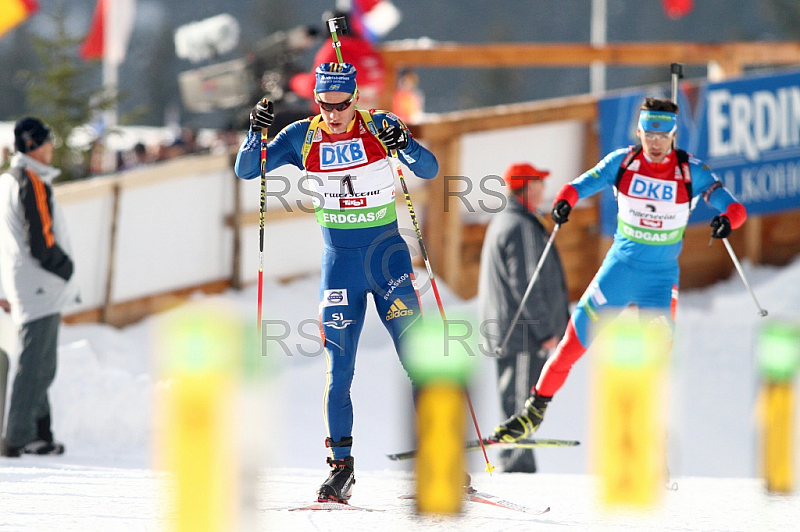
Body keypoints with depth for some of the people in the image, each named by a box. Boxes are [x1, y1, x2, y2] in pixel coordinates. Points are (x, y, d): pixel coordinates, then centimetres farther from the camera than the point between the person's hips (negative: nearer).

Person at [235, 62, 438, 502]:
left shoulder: (380, 127, -5)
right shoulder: (302, 137, 0)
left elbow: (429, 171, -10)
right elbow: (246, 171, 0)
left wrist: (404, 145, -29)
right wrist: (257, 131, -18)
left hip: (388, 253, -2)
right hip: (339, 260, 2)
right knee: (339, 369, -1)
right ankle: (341, 466, 7)